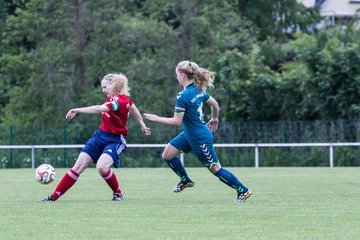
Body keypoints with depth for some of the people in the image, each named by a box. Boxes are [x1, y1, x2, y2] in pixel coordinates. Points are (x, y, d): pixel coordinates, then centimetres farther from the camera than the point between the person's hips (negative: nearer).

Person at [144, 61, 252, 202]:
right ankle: (185, 180, 26)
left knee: (215, 168, 2)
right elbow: (214, 103, 12)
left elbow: (177, 121, -24)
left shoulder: (183, 96, -26)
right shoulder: (199, 89, -1)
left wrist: (157, 119, -12)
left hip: (200, 139, -9)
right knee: (167, 154, 9)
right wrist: (215, 119, 31)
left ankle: (243, 191, 12)